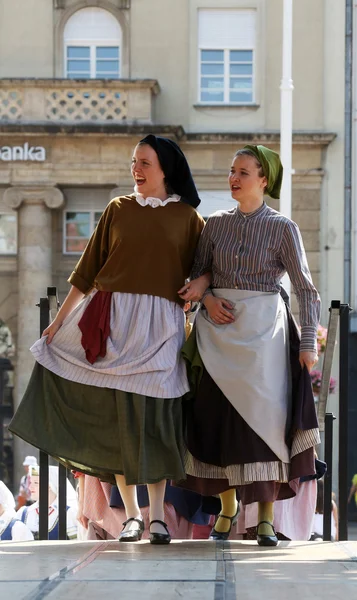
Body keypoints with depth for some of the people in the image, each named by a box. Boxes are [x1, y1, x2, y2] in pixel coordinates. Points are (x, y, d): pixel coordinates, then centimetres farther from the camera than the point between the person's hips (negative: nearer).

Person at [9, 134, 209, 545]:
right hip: (112, 321, 2)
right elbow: (88, 269, 12)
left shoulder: (187, 218, 8)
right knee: (117, 415, -1)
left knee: (154, 415, -6)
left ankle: (157, 516, 1)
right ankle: (131, 514, 7)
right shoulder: (118, 210, 12)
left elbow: (206, 267, 7)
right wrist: (57, 322, 10)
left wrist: (198, 288, -15)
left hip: (159, 325, -2)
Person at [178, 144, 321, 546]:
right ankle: (227, 508, 16)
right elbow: (198, 272, 16)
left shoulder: (282, 228, -1)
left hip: (264, 329, -3)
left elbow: (304, 288, -2)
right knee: (220, 417, 2)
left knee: (263, 417, -7)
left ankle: (266, 518, -3)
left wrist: (308, 342, -9)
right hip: (221, 330, 3)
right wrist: (207, 298, -6)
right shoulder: (216, 224, 8)